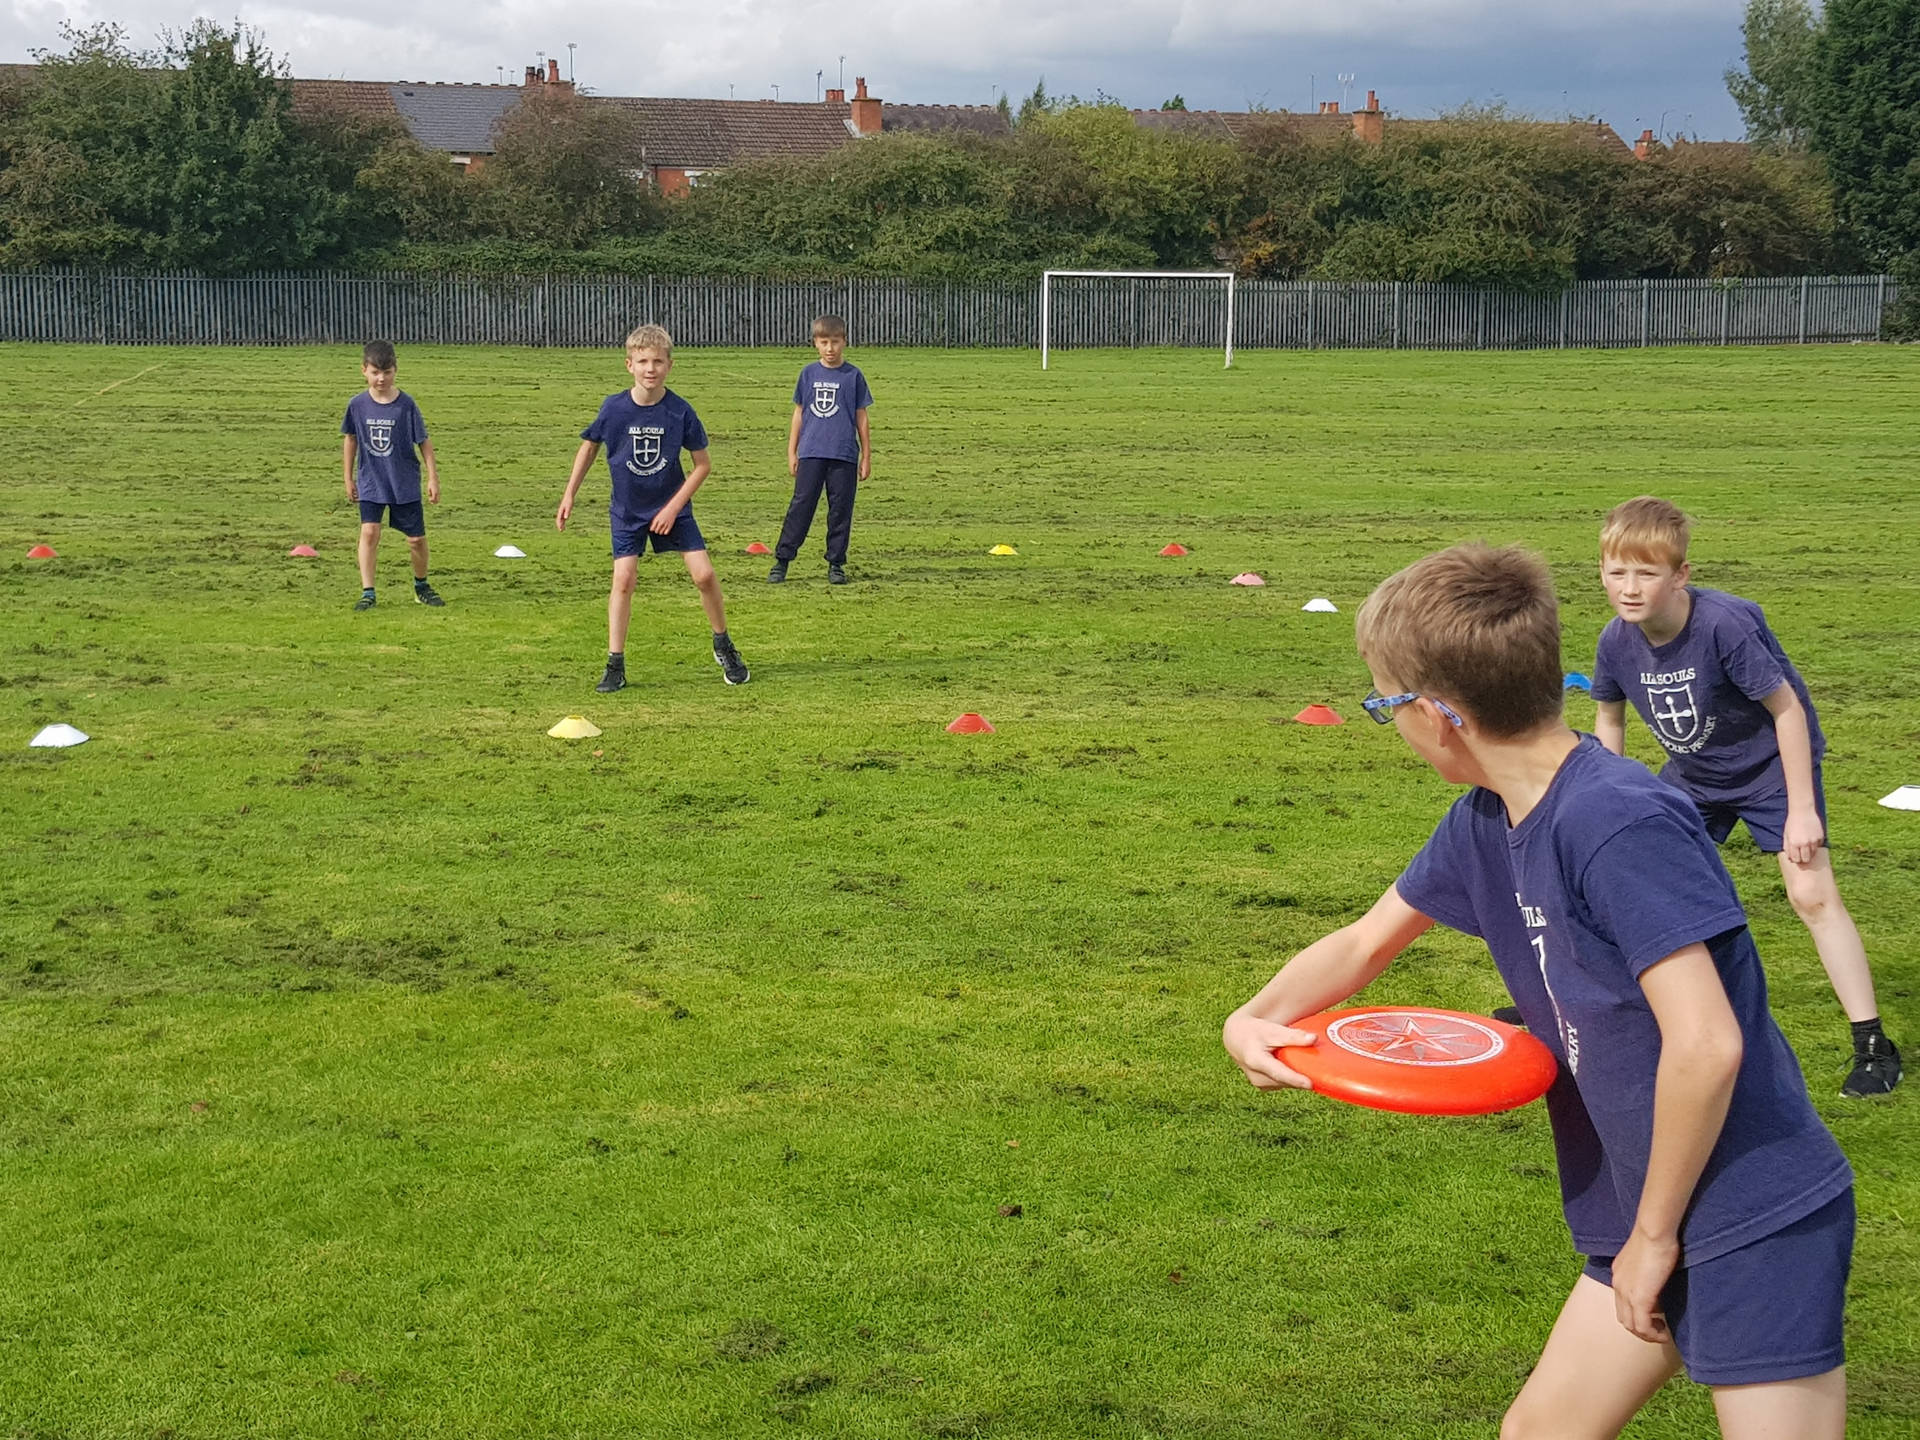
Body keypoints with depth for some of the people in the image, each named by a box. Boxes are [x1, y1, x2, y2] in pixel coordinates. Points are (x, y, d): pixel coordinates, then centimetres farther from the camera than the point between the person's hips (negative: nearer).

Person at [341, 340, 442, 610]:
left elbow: (424, 442, -3)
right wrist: (349, 478, 12)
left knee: (416, 538, 5)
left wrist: (433, 478, -3)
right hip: (371, 483, 1)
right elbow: (350, 440, 9)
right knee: (369, 531, -15)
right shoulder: (358, 404, -4)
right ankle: (367, 592, -9)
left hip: (405, 483, -1)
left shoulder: (406, 404, -9)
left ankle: (422, 587, 28)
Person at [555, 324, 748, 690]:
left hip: (672, 507, 0)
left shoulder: (680, 411, -16)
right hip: (627, 511, 0)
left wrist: (673, 507, -12)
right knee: (623, 579, -11)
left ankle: (723, 646, 18)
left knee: (704, 574, -6)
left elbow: (703, 464, -7)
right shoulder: (614, 408, -14)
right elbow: (589, 446, 5)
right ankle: (615, 666, -3)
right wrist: (569, 495, 5)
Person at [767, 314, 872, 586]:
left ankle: (836, 563, 11)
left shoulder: (853, 376, 3)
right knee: (801, 505, -2)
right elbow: (799, 413, 14)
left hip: (844, 455, -1)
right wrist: (791, 453, 11)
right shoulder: (809, 374, 7)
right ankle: (782, 559, 1)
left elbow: (861, 418, 7)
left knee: (840, 510, 3)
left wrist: (866, 457, 6)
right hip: (811, 453, 1)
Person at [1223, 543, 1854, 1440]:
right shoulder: (1485, 824, 4)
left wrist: (1654, 1235, -16)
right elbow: (1363, 942, 18)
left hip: (1758, 1220, -9)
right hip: (1652, 1213, 9)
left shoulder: (1621, 824, -24)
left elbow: (1705, 1043, -27)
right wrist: (1254, 1021, 0)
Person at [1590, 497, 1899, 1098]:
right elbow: (1610, 717, 4)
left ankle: (1872, 1044, -6)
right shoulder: (1617, 641, -17)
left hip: (1771, 762, -5)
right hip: (1692, 772, 5)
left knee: (1812, 893, -14)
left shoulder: (1726, 624, -34)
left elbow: (1787, 708, -24)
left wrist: (1802, 810, -22)